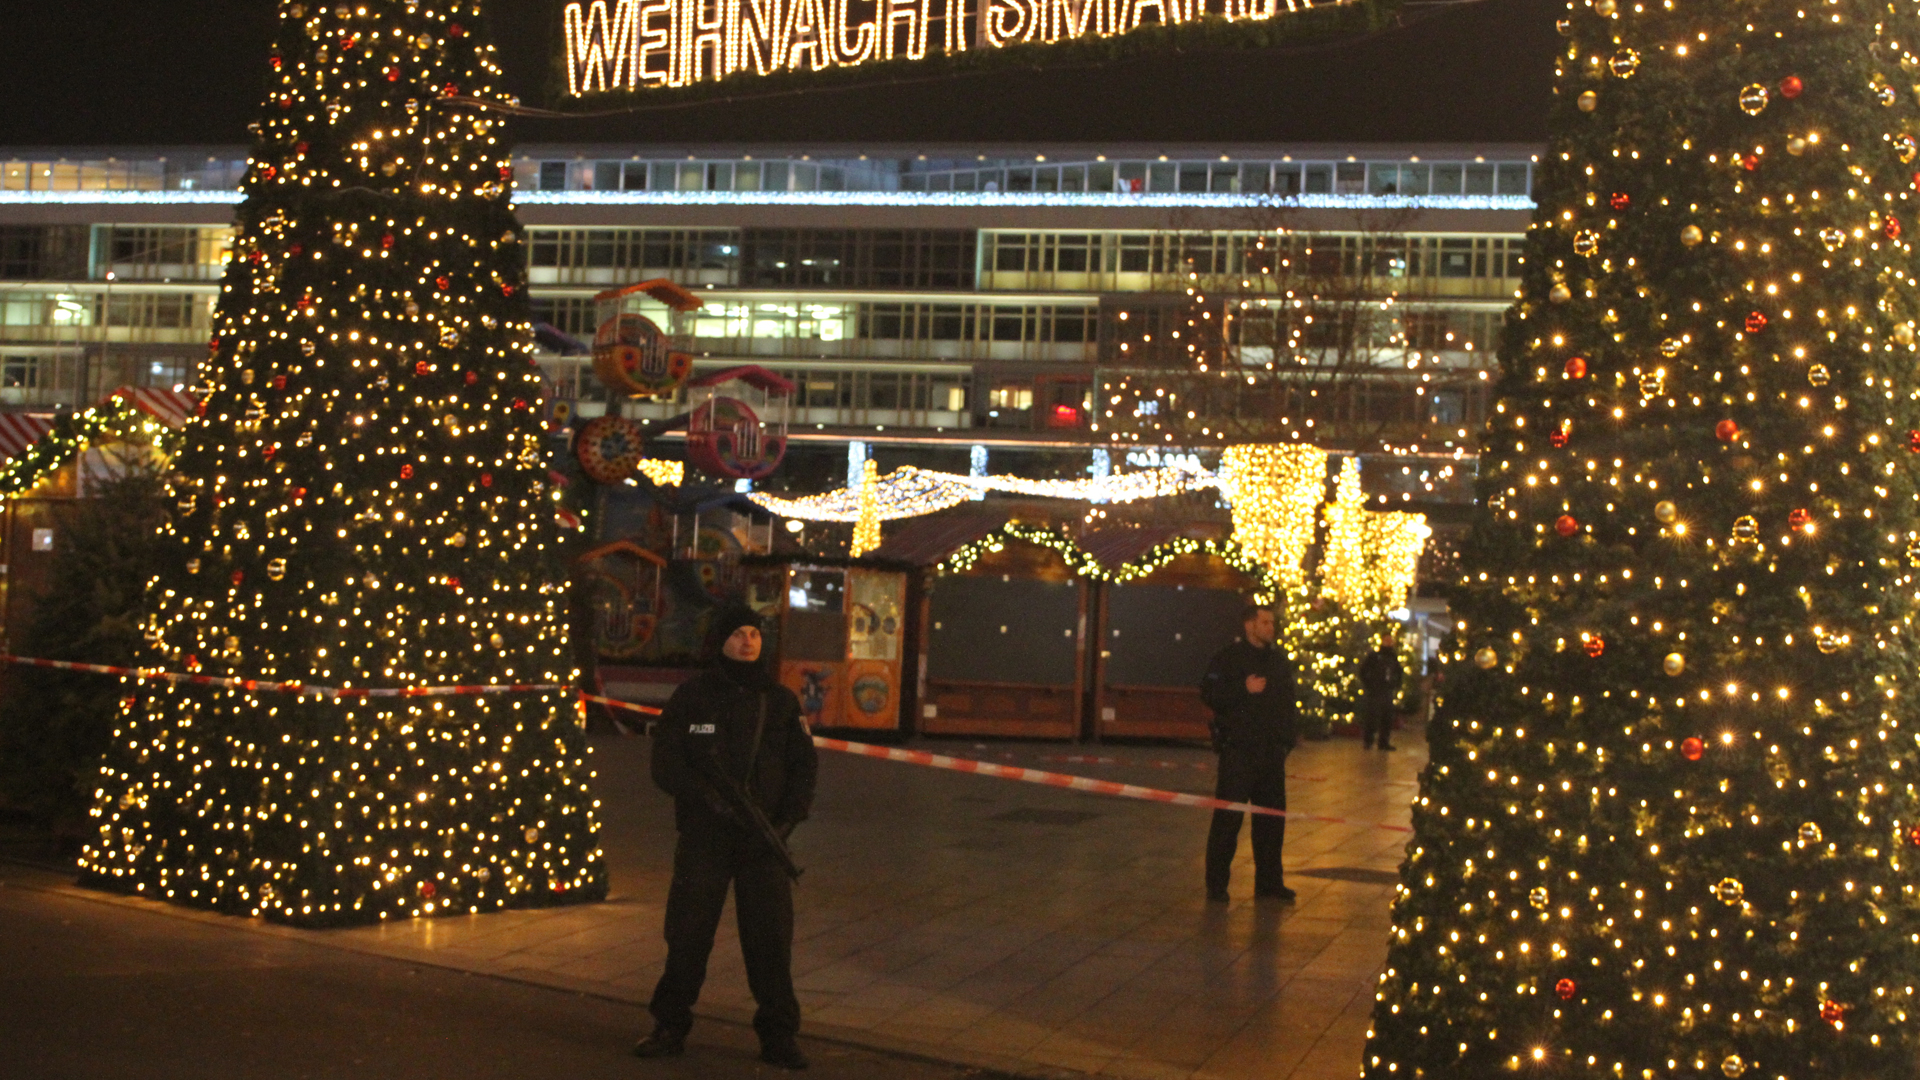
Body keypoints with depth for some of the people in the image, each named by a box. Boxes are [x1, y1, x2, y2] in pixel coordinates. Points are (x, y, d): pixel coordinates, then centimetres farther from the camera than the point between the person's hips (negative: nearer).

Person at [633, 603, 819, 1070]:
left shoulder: (781, 700, 7)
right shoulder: (692, 695, 2)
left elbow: (804, 765, 8)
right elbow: (666, 763, -2)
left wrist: (788, 819, -7)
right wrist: (709, 796, -17)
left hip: (763, 840, 1)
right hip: (703, 837, -1)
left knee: (771, 939, 1)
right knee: (687, 936, 4)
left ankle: (778, 1036, 12)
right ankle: (670, 1028, 19)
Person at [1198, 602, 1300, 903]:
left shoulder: (1279, 660, 15)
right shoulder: (1228, 658, -4)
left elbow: (1290, 700, 22)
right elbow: (1209, 694, -11)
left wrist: (1290, 736, 12)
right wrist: (1244, 689, -20)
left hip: (1272, 753, 6)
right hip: (1238, 750, -6)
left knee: (1272, 816, 10)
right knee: (1228, 817, -5)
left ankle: (1269, 880, 20)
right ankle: (1216, 883, 2)